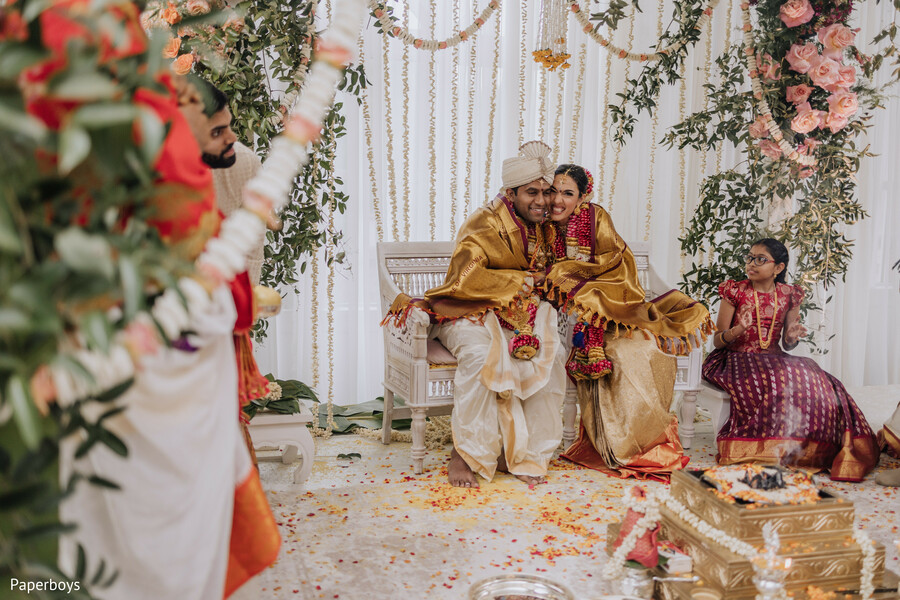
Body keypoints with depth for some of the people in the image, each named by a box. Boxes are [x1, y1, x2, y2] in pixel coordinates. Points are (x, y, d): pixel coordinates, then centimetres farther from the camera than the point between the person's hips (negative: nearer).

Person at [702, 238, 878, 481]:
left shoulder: (789, 296, 9)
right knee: (777, 382, -34)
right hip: (737, 359, -4)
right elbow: (718, 341, -3)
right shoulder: (735, 291, 0)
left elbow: (786, 346, 13)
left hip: (774, 360, 4)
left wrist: (792, 338, -10)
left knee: (815, 380, -25)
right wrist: (739, 330, -24)